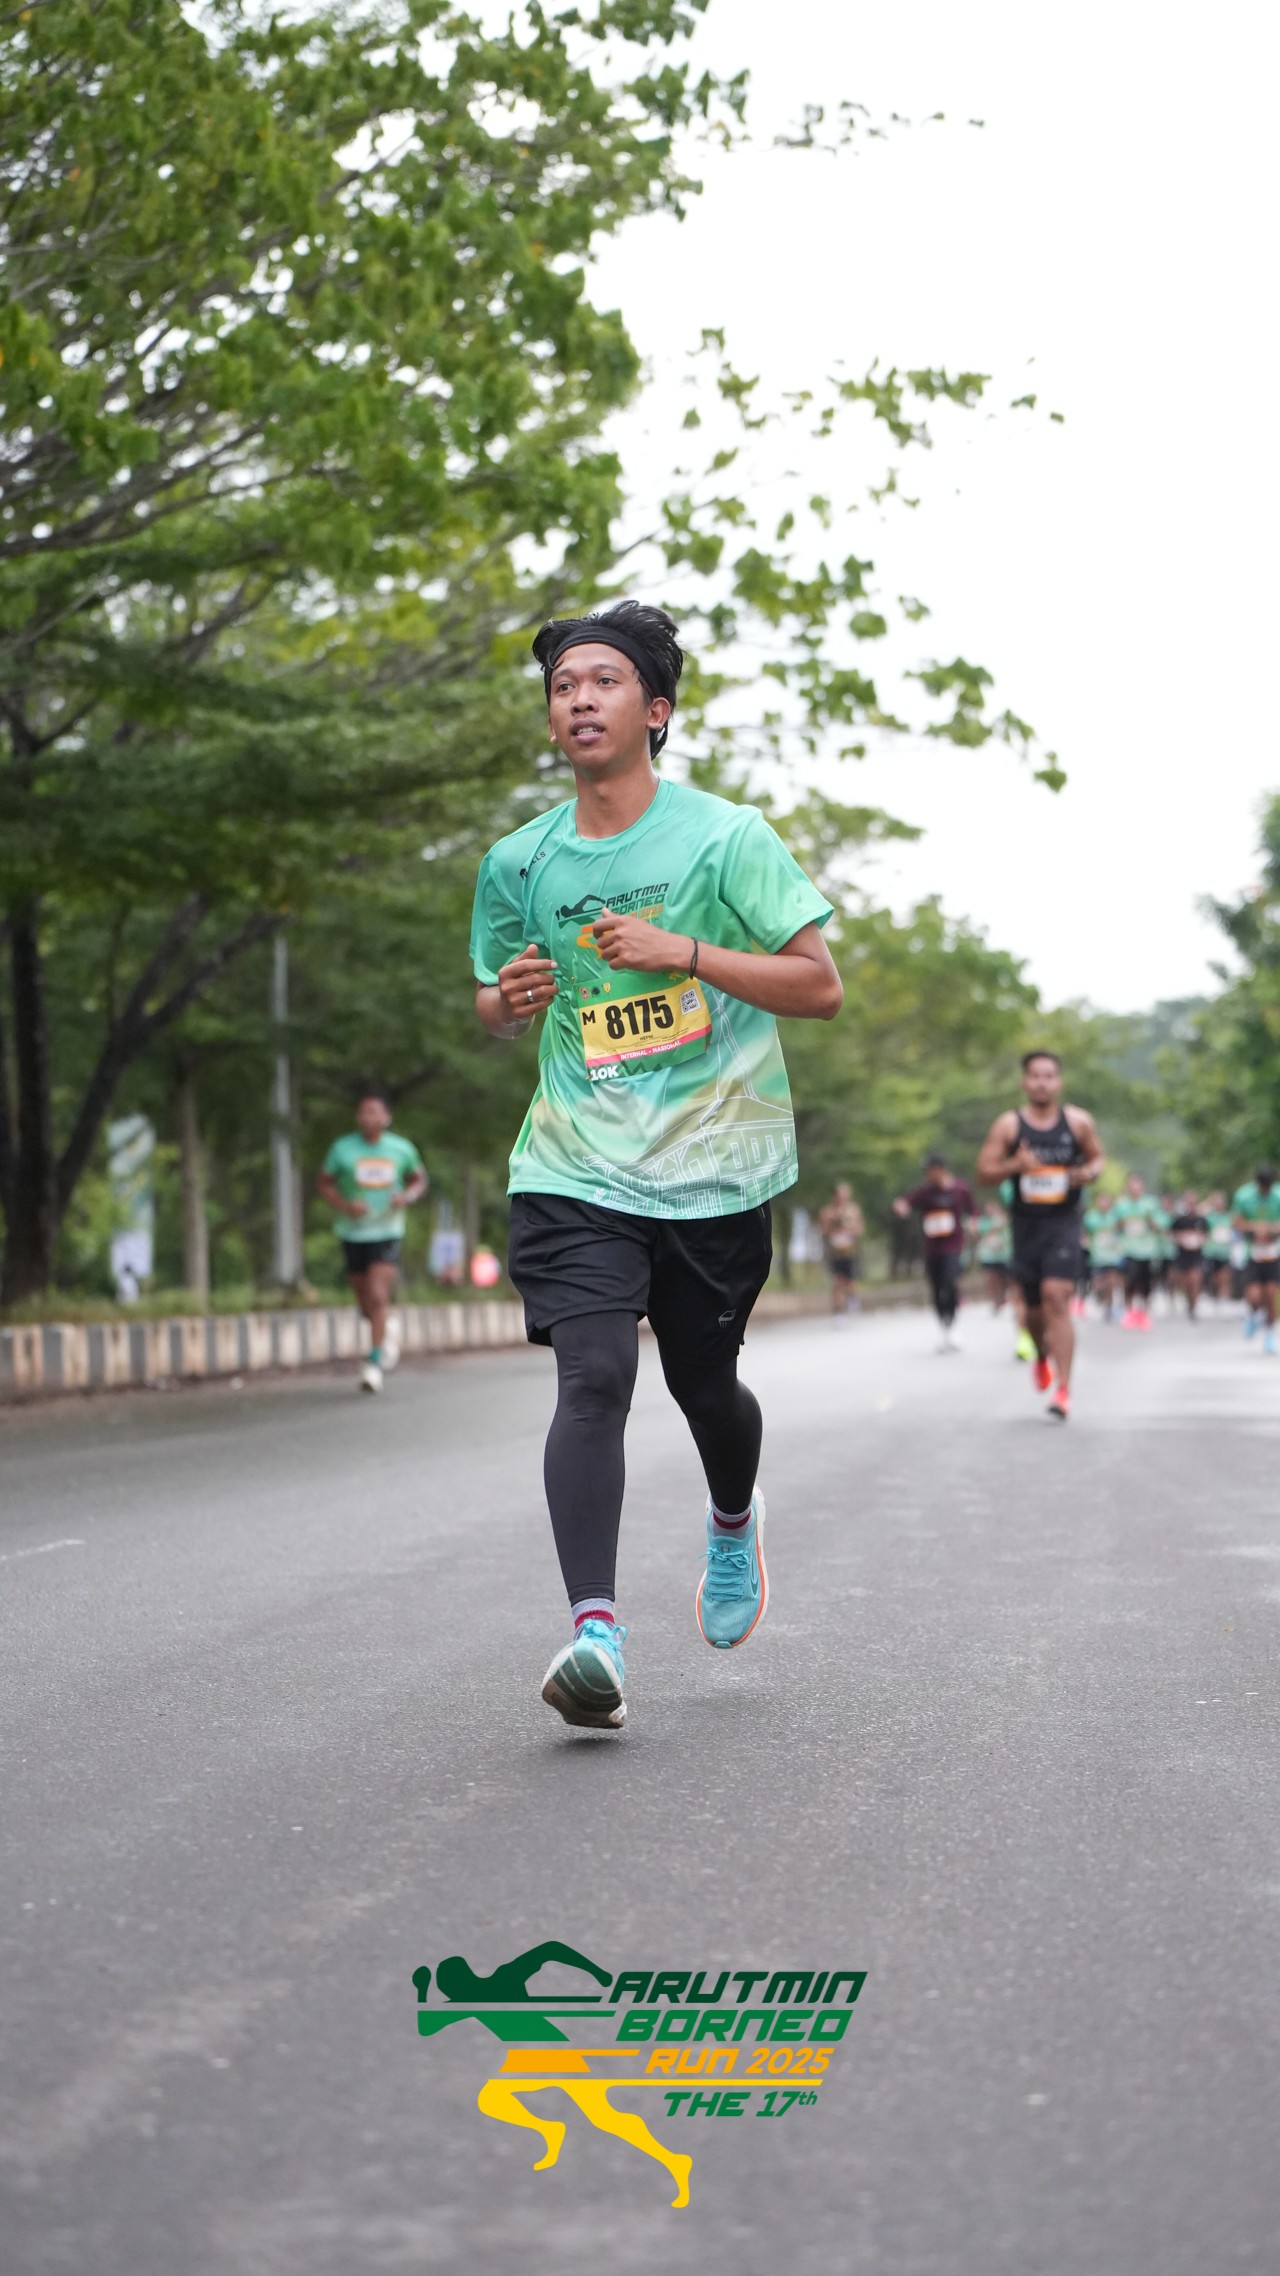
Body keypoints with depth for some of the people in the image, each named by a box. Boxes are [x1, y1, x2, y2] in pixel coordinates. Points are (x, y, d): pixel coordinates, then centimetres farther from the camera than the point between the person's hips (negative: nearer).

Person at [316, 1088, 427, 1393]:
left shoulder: (402, 1149, -1)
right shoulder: (342, 1149, -4)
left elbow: (419, 1179, 14)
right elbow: (323, 1184, 3)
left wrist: (408, 1197, -8)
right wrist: (344, 1205, -16)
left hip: (387, 1233, -1)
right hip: (353, 1233, 2)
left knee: (378, 1296, -18)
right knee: (367, 1304, 10)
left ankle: (374, 1363, -15)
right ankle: (389, 1326, 44)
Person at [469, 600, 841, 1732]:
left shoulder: (725, 837, -5)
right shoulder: (518, 863, 5)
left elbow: (821, 986, -6)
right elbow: (494, 1008, 19)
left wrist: (682, 950, -17)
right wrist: (508, 1000, -6)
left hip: (714, 1167, -1)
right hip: (575, 1166, 1)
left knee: (703, 1385, 12)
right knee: (592, 1377, -18)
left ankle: (735, 1520, 47)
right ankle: (596, 1630, -24)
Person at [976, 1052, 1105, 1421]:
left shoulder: (1078, 1122, 2)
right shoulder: (1008, 1125, -1)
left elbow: (1098, 1157, 15)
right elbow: (984, 1171, 0)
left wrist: (1089, 1173, -8)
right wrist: (1015, 1165, -20)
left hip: (1063, 1223, -2)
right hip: (1026, 1224, 2)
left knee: (1057, 1299, -17)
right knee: (1035, 1307, 11)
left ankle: (1063, 1388, -16)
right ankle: (1042, 1355, 47)